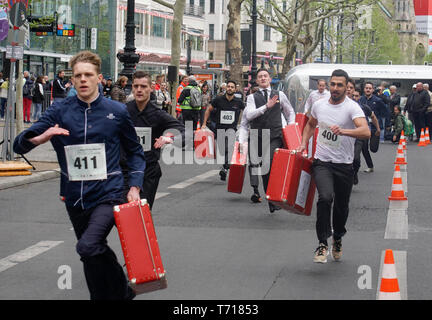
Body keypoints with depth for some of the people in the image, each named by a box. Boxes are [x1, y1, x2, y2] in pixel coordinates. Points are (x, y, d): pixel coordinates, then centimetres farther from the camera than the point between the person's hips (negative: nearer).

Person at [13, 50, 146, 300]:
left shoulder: (117, 111, -1)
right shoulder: (60, 111, 0)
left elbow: (135, 151, 13)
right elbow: (20, 144, -5)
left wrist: (135, 187, 2)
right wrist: (41, 138, -26)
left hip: (108, 194, -3)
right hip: (74, 198, 4)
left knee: (88, 246, -25)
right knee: (95, 255, 14)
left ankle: (121, 290, -3)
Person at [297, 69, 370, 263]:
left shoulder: (352, 107, -12)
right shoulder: (319, 105, 3)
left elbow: (366, 132, -29)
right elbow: (310, 124, 26)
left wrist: (343, 131, -43)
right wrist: (304, 143, 11)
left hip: (344, 165, -1)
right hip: (322, 162, 1)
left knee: (341, 206, 10)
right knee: (325, 197, -23)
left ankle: (338, 238, 40)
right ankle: (322, 244, -18)